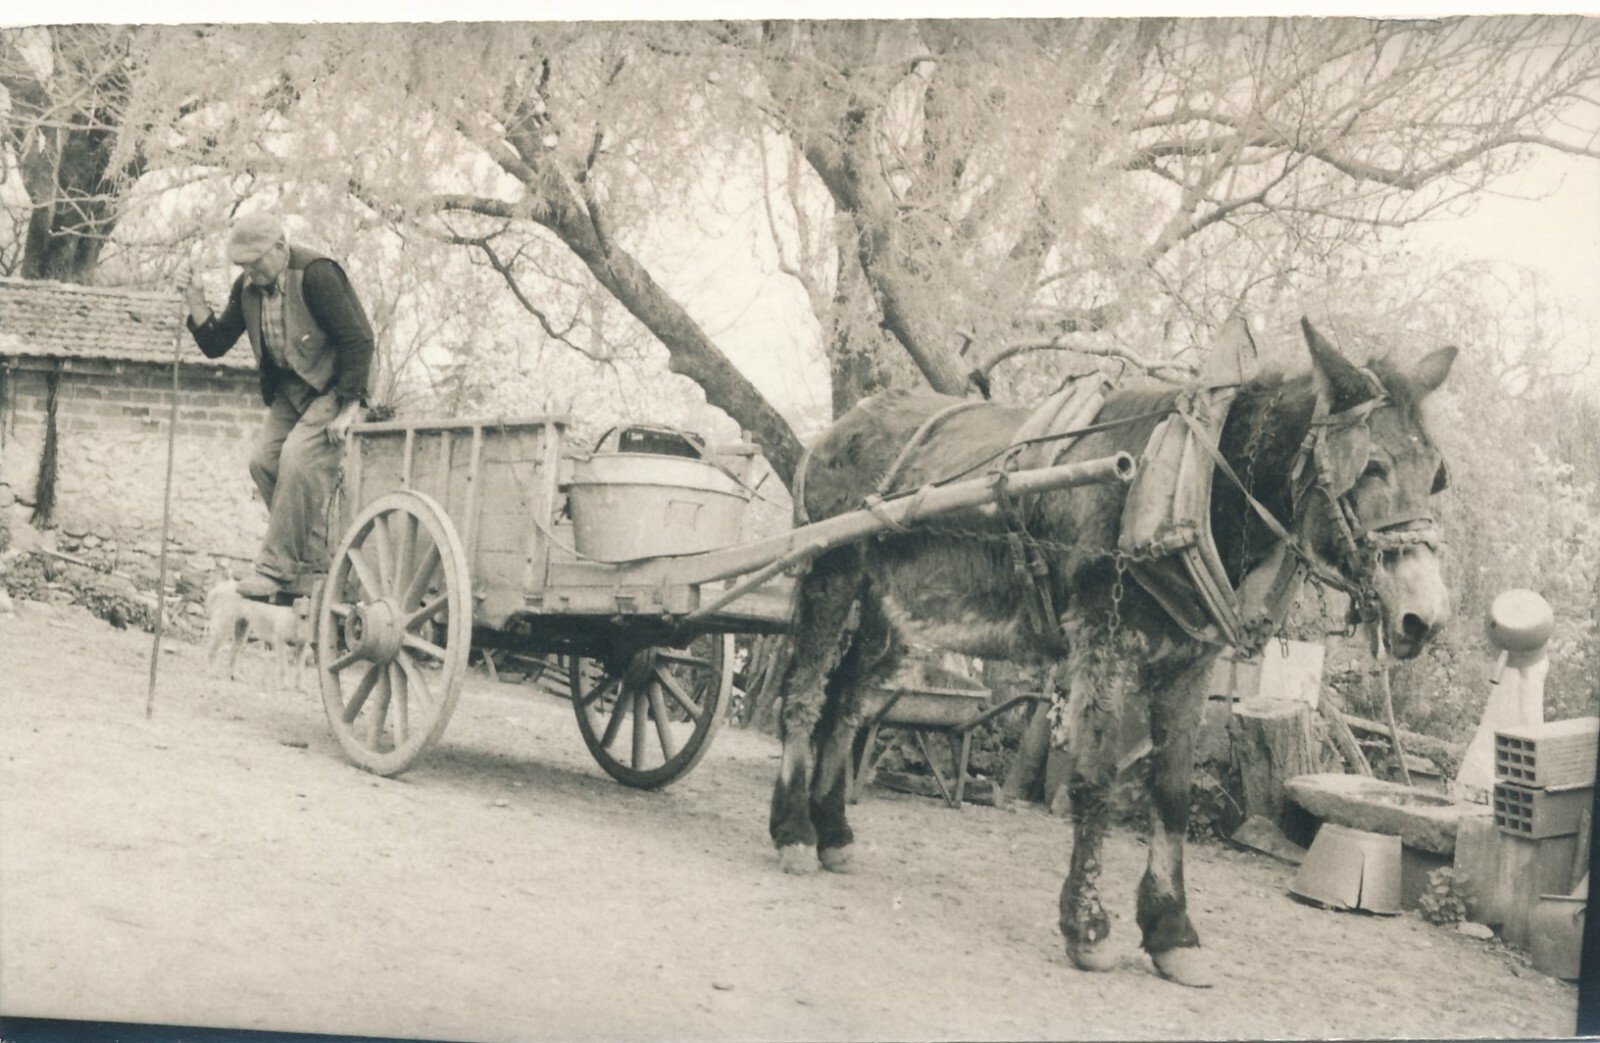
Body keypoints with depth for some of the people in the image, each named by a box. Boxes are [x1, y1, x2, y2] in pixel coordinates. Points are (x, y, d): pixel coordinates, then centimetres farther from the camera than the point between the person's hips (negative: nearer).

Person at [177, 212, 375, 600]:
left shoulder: (315, 274, -20)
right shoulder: (247, 287, 2)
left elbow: (358, 339, -20)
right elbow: (216, 345, 4)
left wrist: (348, 406, -20)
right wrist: (196, 303, -13)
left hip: (331, 387, -7)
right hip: (288, 389, 7)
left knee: (297, 460, -22)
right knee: (263, 459, -7)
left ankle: (278, 568, -16)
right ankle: (311, 560, 3)